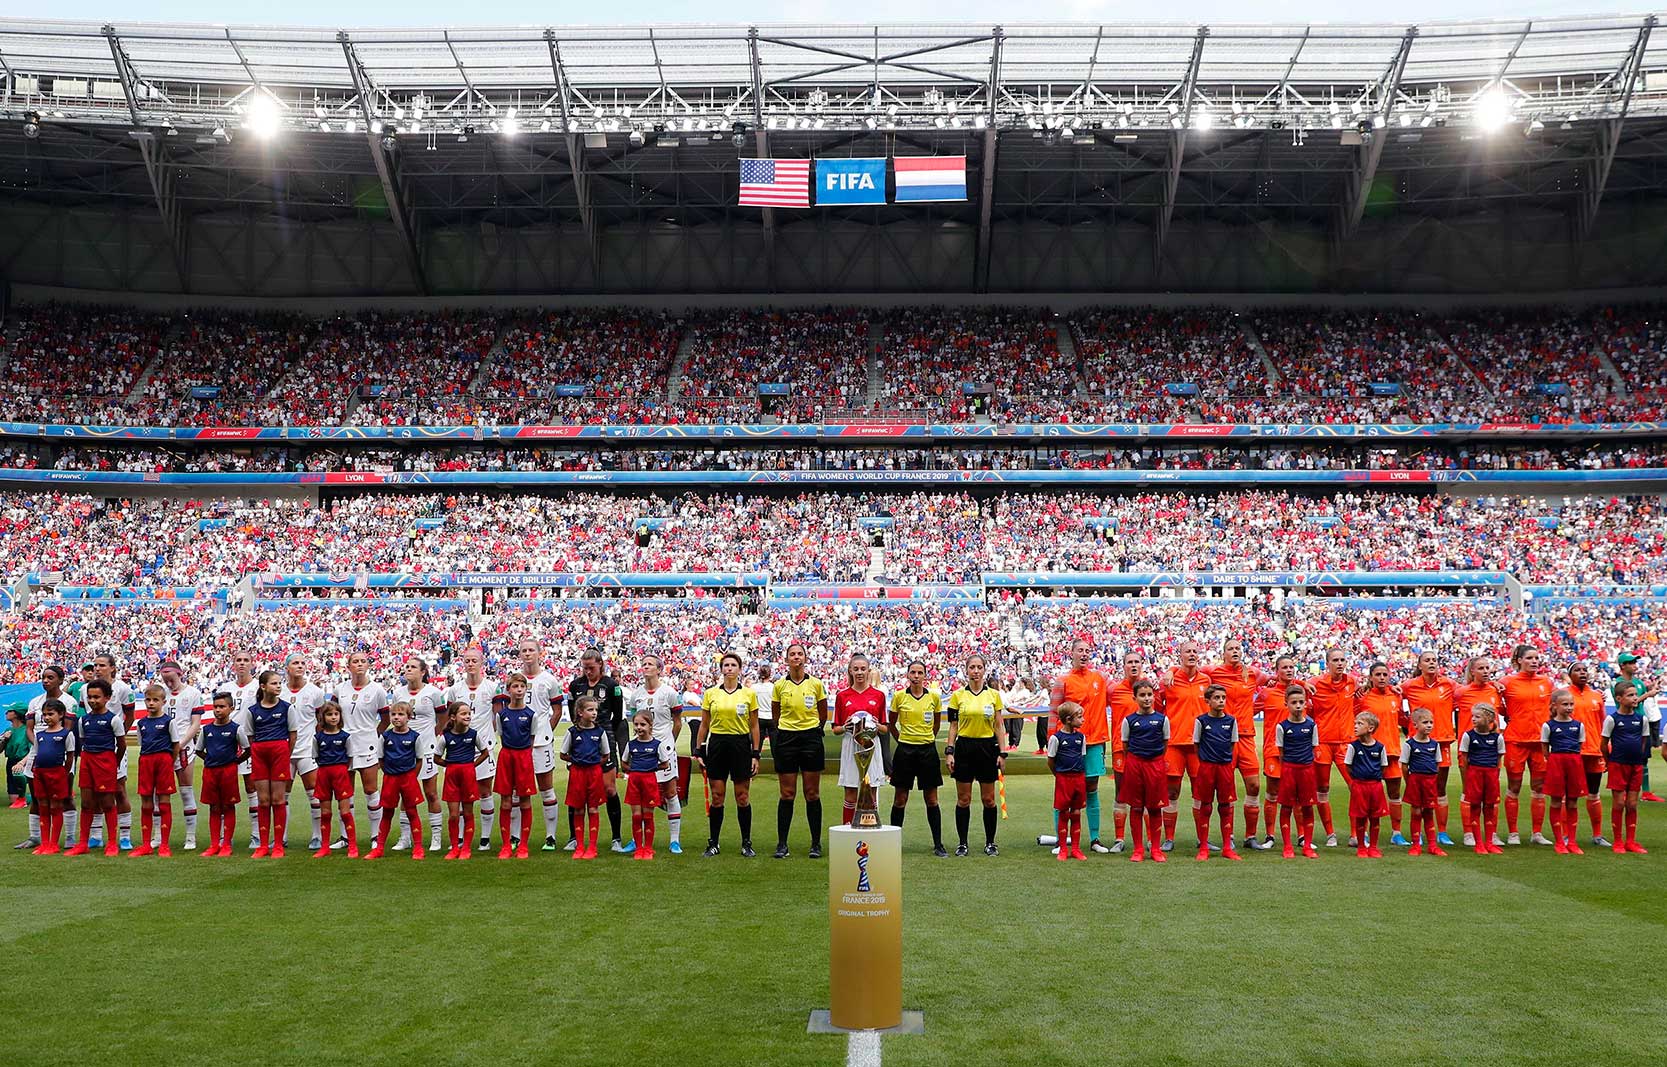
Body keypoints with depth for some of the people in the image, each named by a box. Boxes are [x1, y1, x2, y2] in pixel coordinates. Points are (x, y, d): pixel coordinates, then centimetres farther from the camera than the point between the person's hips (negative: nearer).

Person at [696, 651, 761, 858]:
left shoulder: (749, 694, 2)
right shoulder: (710, 693, 5)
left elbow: (754, 726, 4)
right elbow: (704, 724, 9)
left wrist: (755, 754, -1)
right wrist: (698, 751, 4)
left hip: (741, 744, -1)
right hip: (717, 744, 1)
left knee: (742, 797, 2)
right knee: (717, 797, 2)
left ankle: (746, 843, 11)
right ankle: (713, 843, 11)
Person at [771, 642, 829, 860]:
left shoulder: (816, 683, 1)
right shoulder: (779, 685, 2)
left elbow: (823, 714, 12)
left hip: (811, 738, 0)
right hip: (786, 739, 0)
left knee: (812, 793, 2)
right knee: (787, 794, 1)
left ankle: (816, 843, 9)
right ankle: (781, 844, 5)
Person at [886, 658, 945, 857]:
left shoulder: (934, 696, 1)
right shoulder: (899, 696, -1)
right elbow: (891, 724, 11)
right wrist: (901, 740, 9)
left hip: (928, 750, 1)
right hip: (905, 751, -1)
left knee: (931, 800, 3)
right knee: (900, 799, 4)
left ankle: (938, 845, 8)